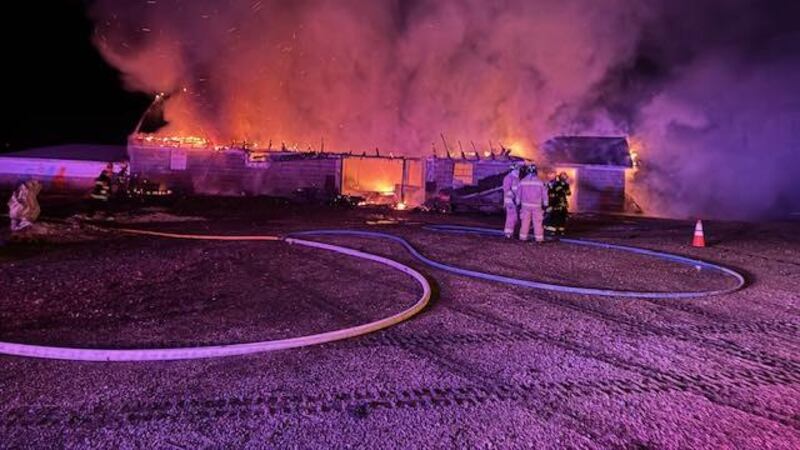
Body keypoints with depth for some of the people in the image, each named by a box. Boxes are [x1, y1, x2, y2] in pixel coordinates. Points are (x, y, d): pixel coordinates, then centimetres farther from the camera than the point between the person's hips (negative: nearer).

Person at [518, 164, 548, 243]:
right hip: (537, 206, -1)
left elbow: (519, 194, 5)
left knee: (525, 221, 7)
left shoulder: (522, 181, -1)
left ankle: (523, 237, 8)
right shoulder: (540, 182, -3)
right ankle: (539, 237, 3)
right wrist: (545, 204, 10)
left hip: (525, 205, 1)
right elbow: (544, 194, 1)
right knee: (537, 222, 3)